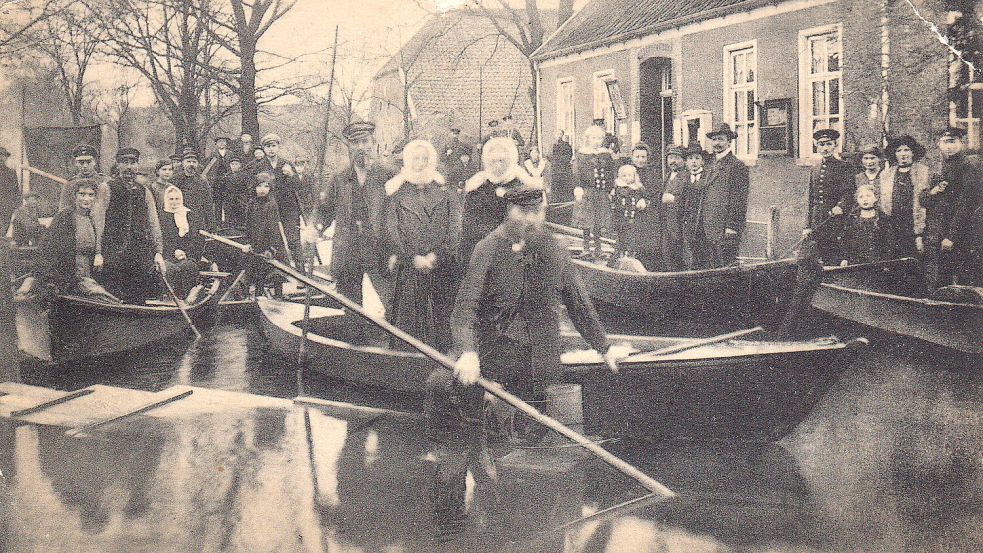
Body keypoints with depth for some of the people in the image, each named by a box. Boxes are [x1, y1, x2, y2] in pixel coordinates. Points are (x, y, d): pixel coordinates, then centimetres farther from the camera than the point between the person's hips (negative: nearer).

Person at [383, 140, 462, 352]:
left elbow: (454, 231, 4)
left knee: (441, 321, -2)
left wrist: (435, 256, -11)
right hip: (408, 271, -1)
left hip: (442, 269, 1)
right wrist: (414, 258, -11)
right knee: (407, 321, -5)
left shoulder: (445, 195, 13)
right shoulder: (397, 195, 9)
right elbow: (391, 232, 0)